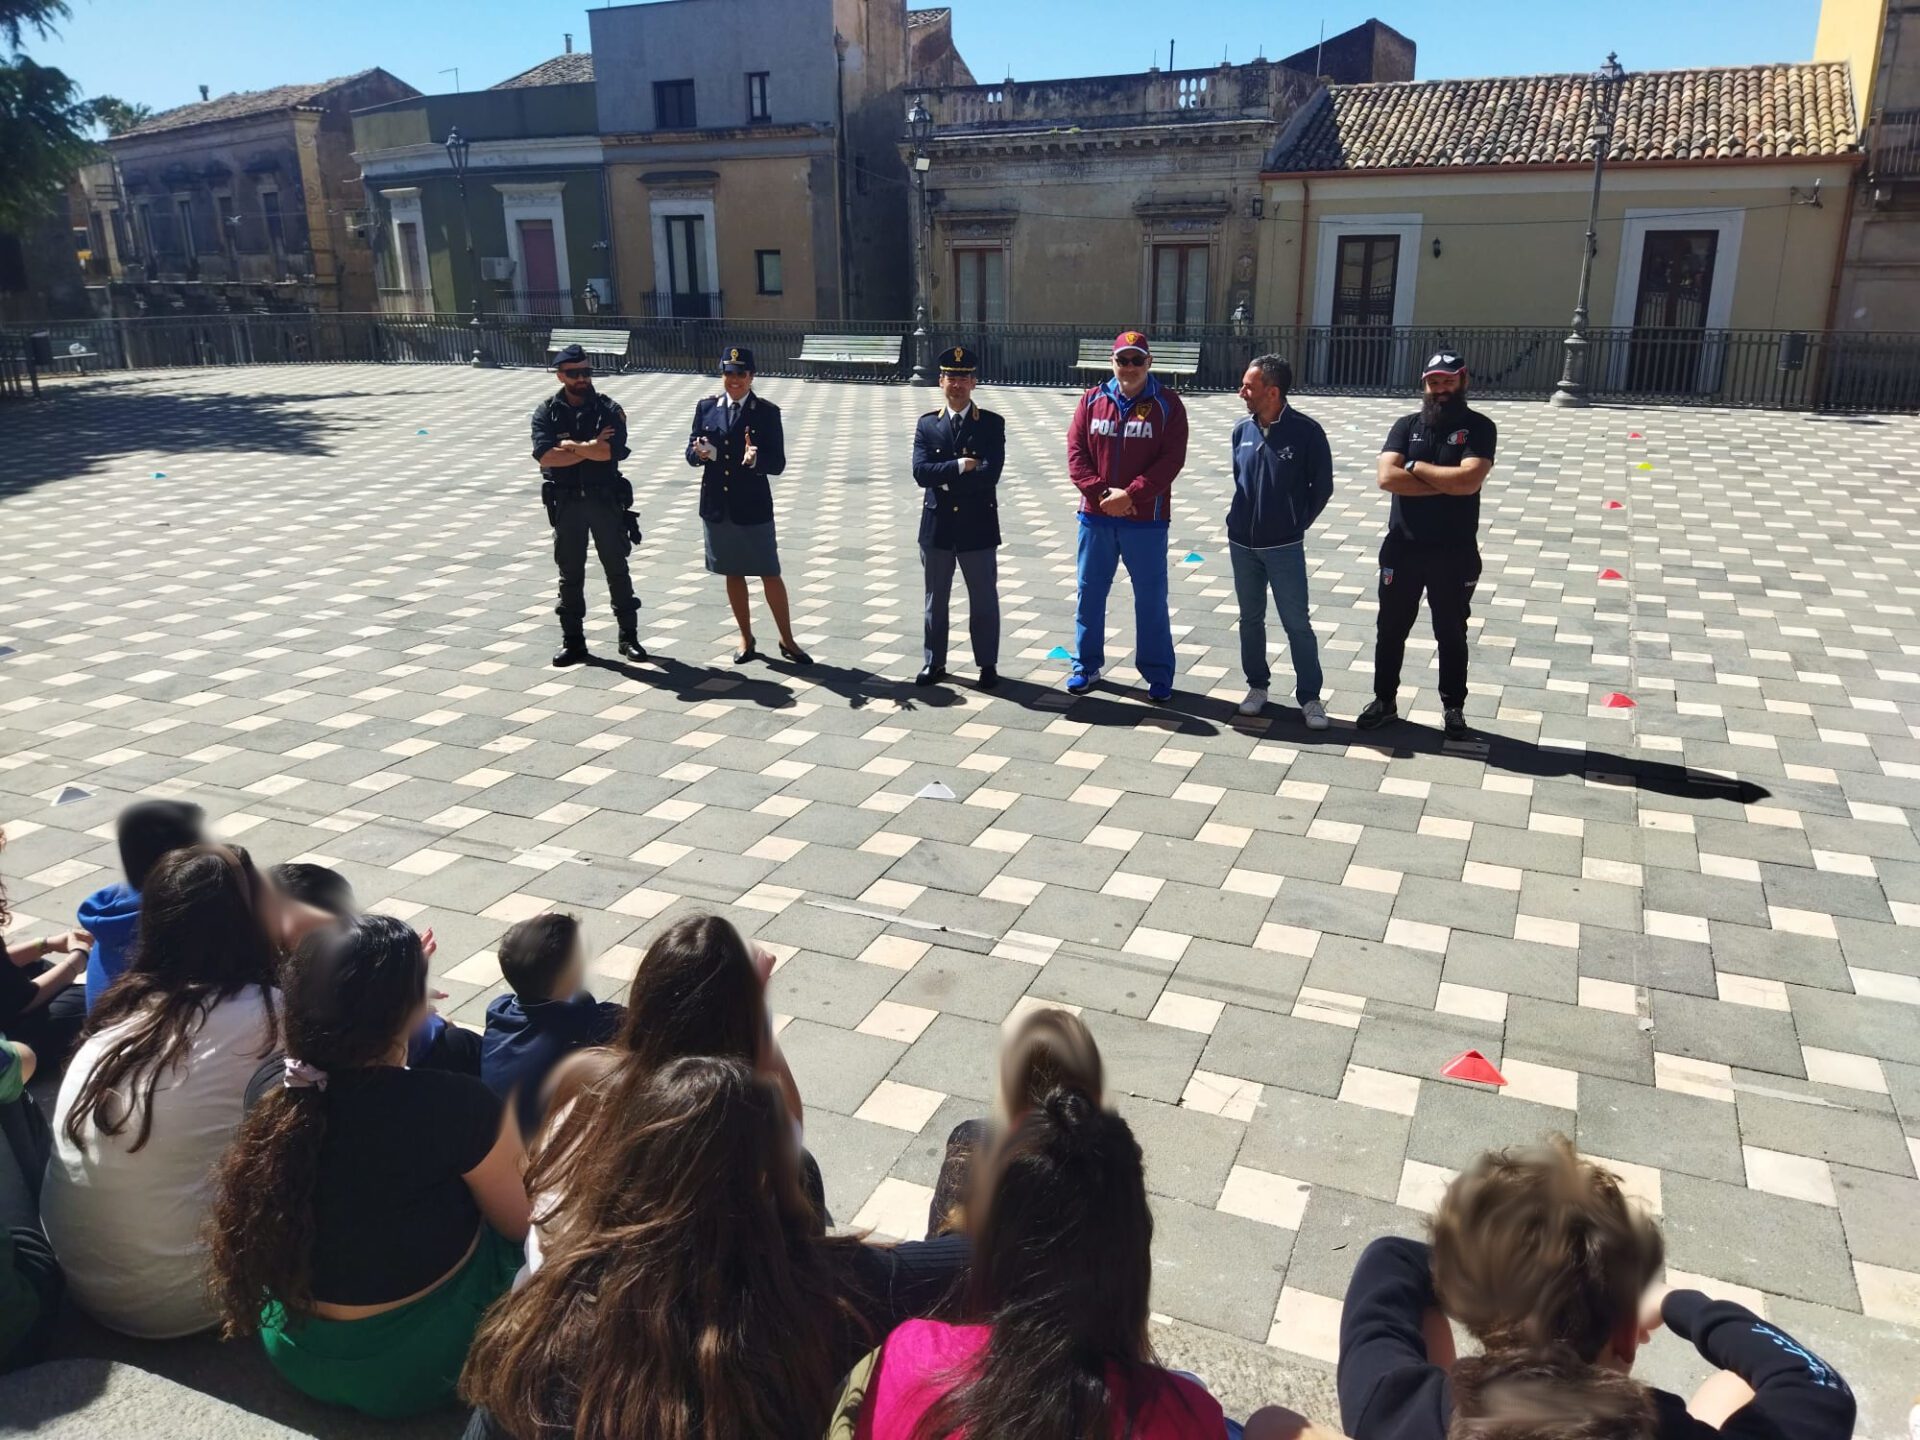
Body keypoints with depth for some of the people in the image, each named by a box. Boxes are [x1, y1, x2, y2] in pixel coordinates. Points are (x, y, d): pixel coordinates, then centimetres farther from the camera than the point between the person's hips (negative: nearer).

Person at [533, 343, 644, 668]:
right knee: (570, 574, 8)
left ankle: (629, 637, 15)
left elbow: (610, 451, -18)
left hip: (605, 499, -1)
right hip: (566, 502, 1)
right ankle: (572, 641, 16)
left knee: (617, 569, 6)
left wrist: (569, 445, -11)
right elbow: (544, 456, -14)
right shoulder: (546, 411, 0)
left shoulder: (608, 409, -2)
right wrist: (590, 448, -14)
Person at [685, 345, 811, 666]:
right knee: (733, 574, 13)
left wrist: (756, 459, -28)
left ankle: (787, 640, 14)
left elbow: (778, 464, -7)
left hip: (753, 506, -3)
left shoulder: (767, 412, -4)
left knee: (770, 575, 1)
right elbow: (690, 453, 6)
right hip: (717, 505, 3)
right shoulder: (706, 407, 5)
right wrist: (699, 453, -18)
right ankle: (746, 639, 26)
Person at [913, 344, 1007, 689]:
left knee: (984, 600, 8)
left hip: (978, 526, -2)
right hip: (937, 526, 2)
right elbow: (920, 473, -10)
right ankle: (934, 663, 25)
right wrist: (959, 466, -18)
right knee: (935, 600, 12)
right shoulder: (927, 424, 3)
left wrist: (945, 477, -13)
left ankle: (988, 664, 21)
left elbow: (990, 473, -18)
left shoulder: (992, 424, -4)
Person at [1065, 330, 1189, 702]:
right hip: (1096, 517, 3)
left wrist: (1130, 494, -18)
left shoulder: (1167, 405, -2)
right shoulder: (1092, 401, 5)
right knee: (1089, 593, 11)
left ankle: (1158, 674, 15)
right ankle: (1086, 666, 25)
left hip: (1146, 520, -2)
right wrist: (1101, 493, -13)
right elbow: (1076, 453, 0)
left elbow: (1171, 459, -10)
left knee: (1151, 598, 4)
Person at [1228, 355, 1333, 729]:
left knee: (1297, 623, 1)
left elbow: (1322, 486, -3)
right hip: (1241, 543, 4)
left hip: (1284, 547, -4)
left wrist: (1297, 524, 1)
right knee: (1250, 618, 14)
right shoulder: (1242, 430, 1)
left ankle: (1310, 697, 10)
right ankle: (1257, 685, 28)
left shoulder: (1306, 432, -12)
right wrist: (1242, 518, 11)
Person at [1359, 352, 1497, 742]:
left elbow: (1469, 480, -22)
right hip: (1402, 549, 2)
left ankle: (1454, 707, 26)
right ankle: (1385, 700, 28)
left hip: (1455, 554, -2)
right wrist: (1447, 484, -16)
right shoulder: (1406, 425, 2)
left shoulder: (1479, 428, -5)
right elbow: (1387, 477, -14)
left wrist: (1416, 467, -13)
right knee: (1391, 629, 12)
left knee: (1451, 634, 11)